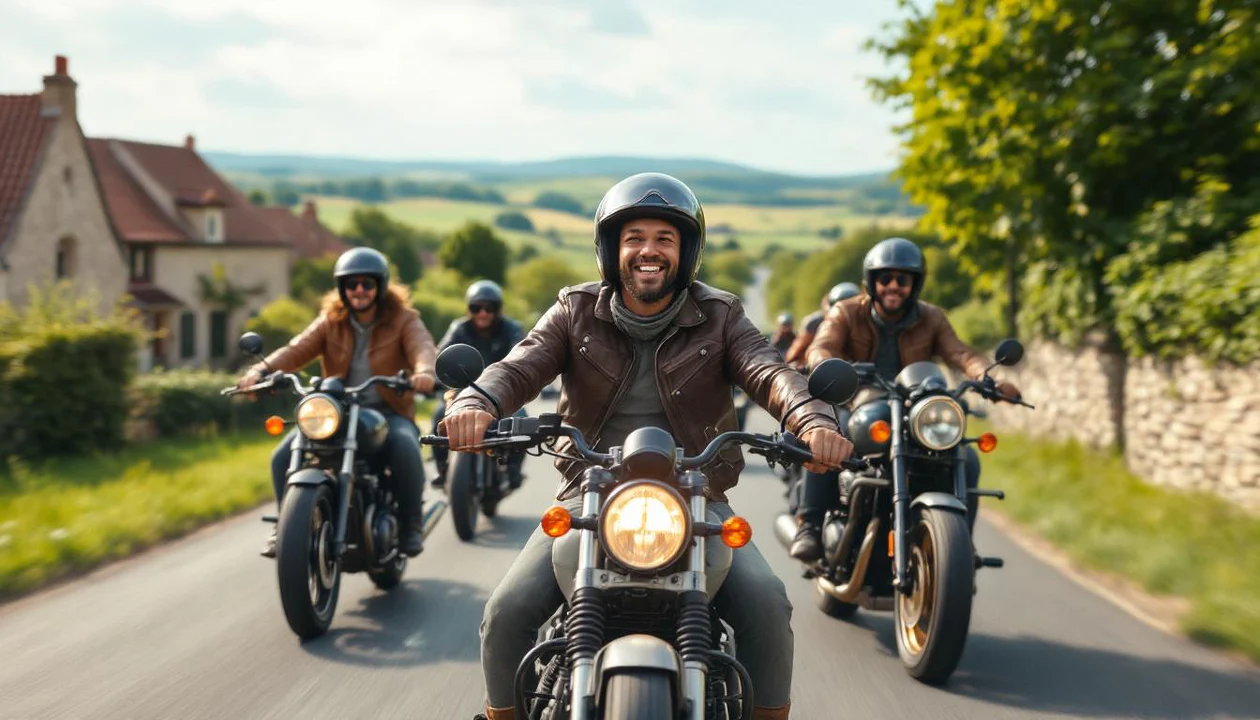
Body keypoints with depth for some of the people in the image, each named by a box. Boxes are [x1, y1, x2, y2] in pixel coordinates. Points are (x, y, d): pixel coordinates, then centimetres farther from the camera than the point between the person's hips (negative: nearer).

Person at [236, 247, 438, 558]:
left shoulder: (403, 320, 0)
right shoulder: (330, 322, 8)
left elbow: (423, 348, -20)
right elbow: (297, 349, -8)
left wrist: (425, 371, -46)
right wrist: (261, 369, -28)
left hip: (389, 412, -3)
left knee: (405, 448, -35)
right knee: (284, 456, -16)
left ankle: (411, 526, -14)